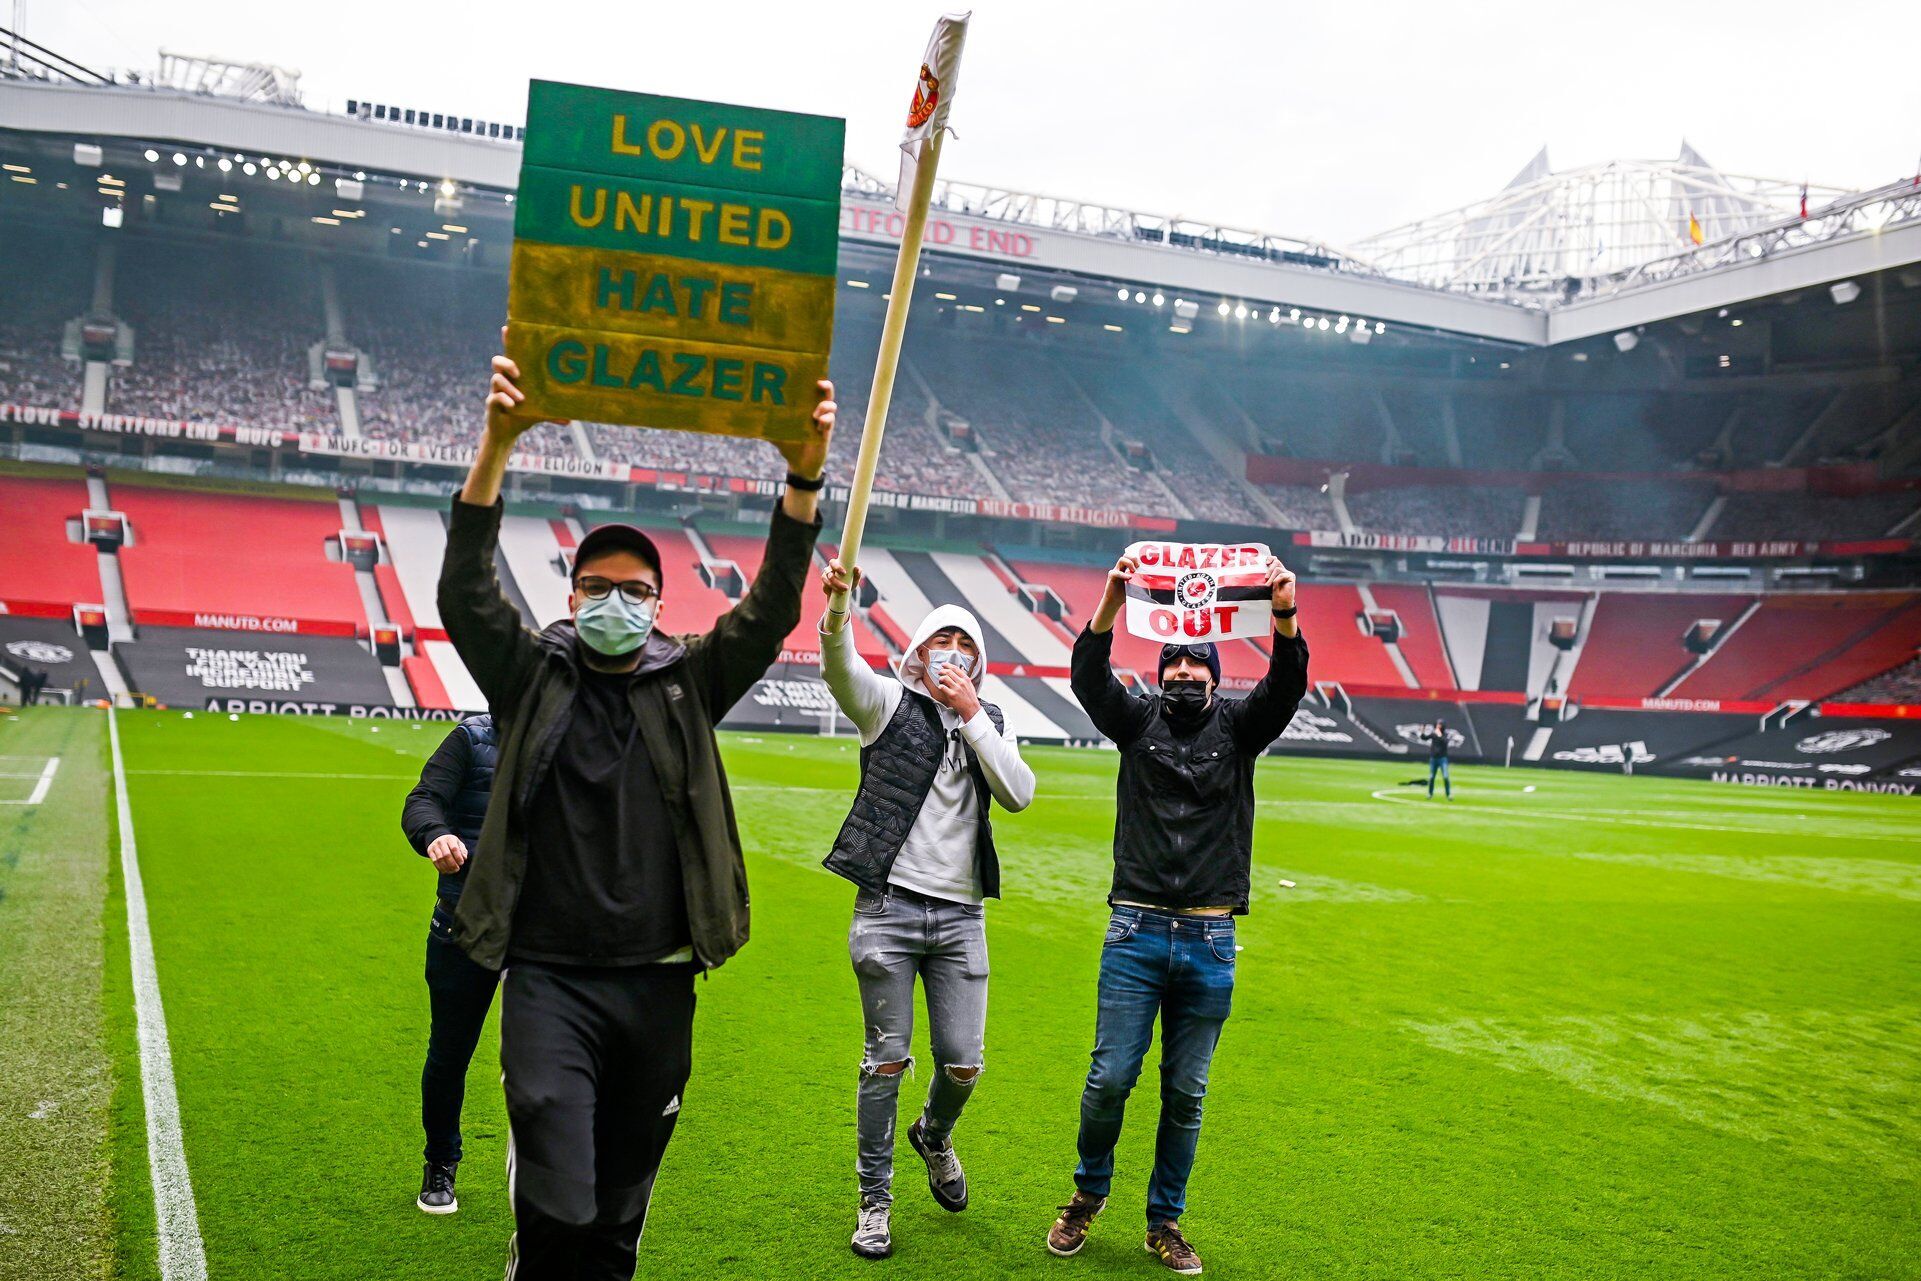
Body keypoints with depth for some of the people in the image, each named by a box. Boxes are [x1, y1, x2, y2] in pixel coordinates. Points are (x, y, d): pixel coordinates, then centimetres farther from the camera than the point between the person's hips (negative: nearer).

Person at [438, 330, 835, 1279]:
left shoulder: (688, 684, 7)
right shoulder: (532, 677, 4)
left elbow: (771, 612, -6)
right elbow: (466, 593, -11)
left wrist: (804, 474, -21)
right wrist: (497, 442, -25)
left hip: (657, 985, 3)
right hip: (549, 980, -2)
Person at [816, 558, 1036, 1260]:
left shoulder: (989, 722, 14)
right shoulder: (888, 704, 3)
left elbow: (1019, 793, -3)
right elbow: (840, 666, -19)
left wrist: (972, 714, -7)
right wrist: (837, 605, -39)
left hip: (960, 916, 3)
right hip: (889, 906, -3)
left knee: (963, 1064, 4)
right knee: (886, 1059, 2)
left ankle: (933, 1135, 38)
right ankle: (875, 1200, 17)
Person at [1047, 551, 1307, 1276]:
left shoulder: (1239, 728, 8)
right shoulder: (1138, 722, 6)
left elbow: (1285, 687, -10)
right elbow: (1089, 679, -11)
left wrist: (1285, 617, -29)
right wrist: (1111, 604, -28)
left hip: (1211, 942, 1)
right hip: (1136, 931, -1)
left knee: (1186, 1093, 8)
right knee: (1110, 1078, -2)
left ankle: (1165, 1222, 23)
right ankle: (1089, 1192, 24)